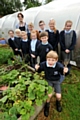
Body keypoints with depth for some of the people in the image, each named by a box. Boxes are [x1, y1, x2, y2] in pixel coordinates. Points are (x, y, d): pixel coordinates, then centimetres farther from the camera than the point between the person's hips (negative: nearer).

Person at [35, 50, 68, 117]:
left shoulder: (59, 65, -26)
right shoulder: (43, 64, -22)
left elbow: (62, 72, -9)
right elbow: (39, 70, -3)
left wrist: (65, 71, -33)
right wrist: (37, 68, -26)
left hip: (57, 81, 1)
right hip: (48, 81, 0)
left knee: (58, 96, -7)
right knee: (49, 95, -17)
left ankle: (58, 103, 34)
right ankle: (47, 105, 19)